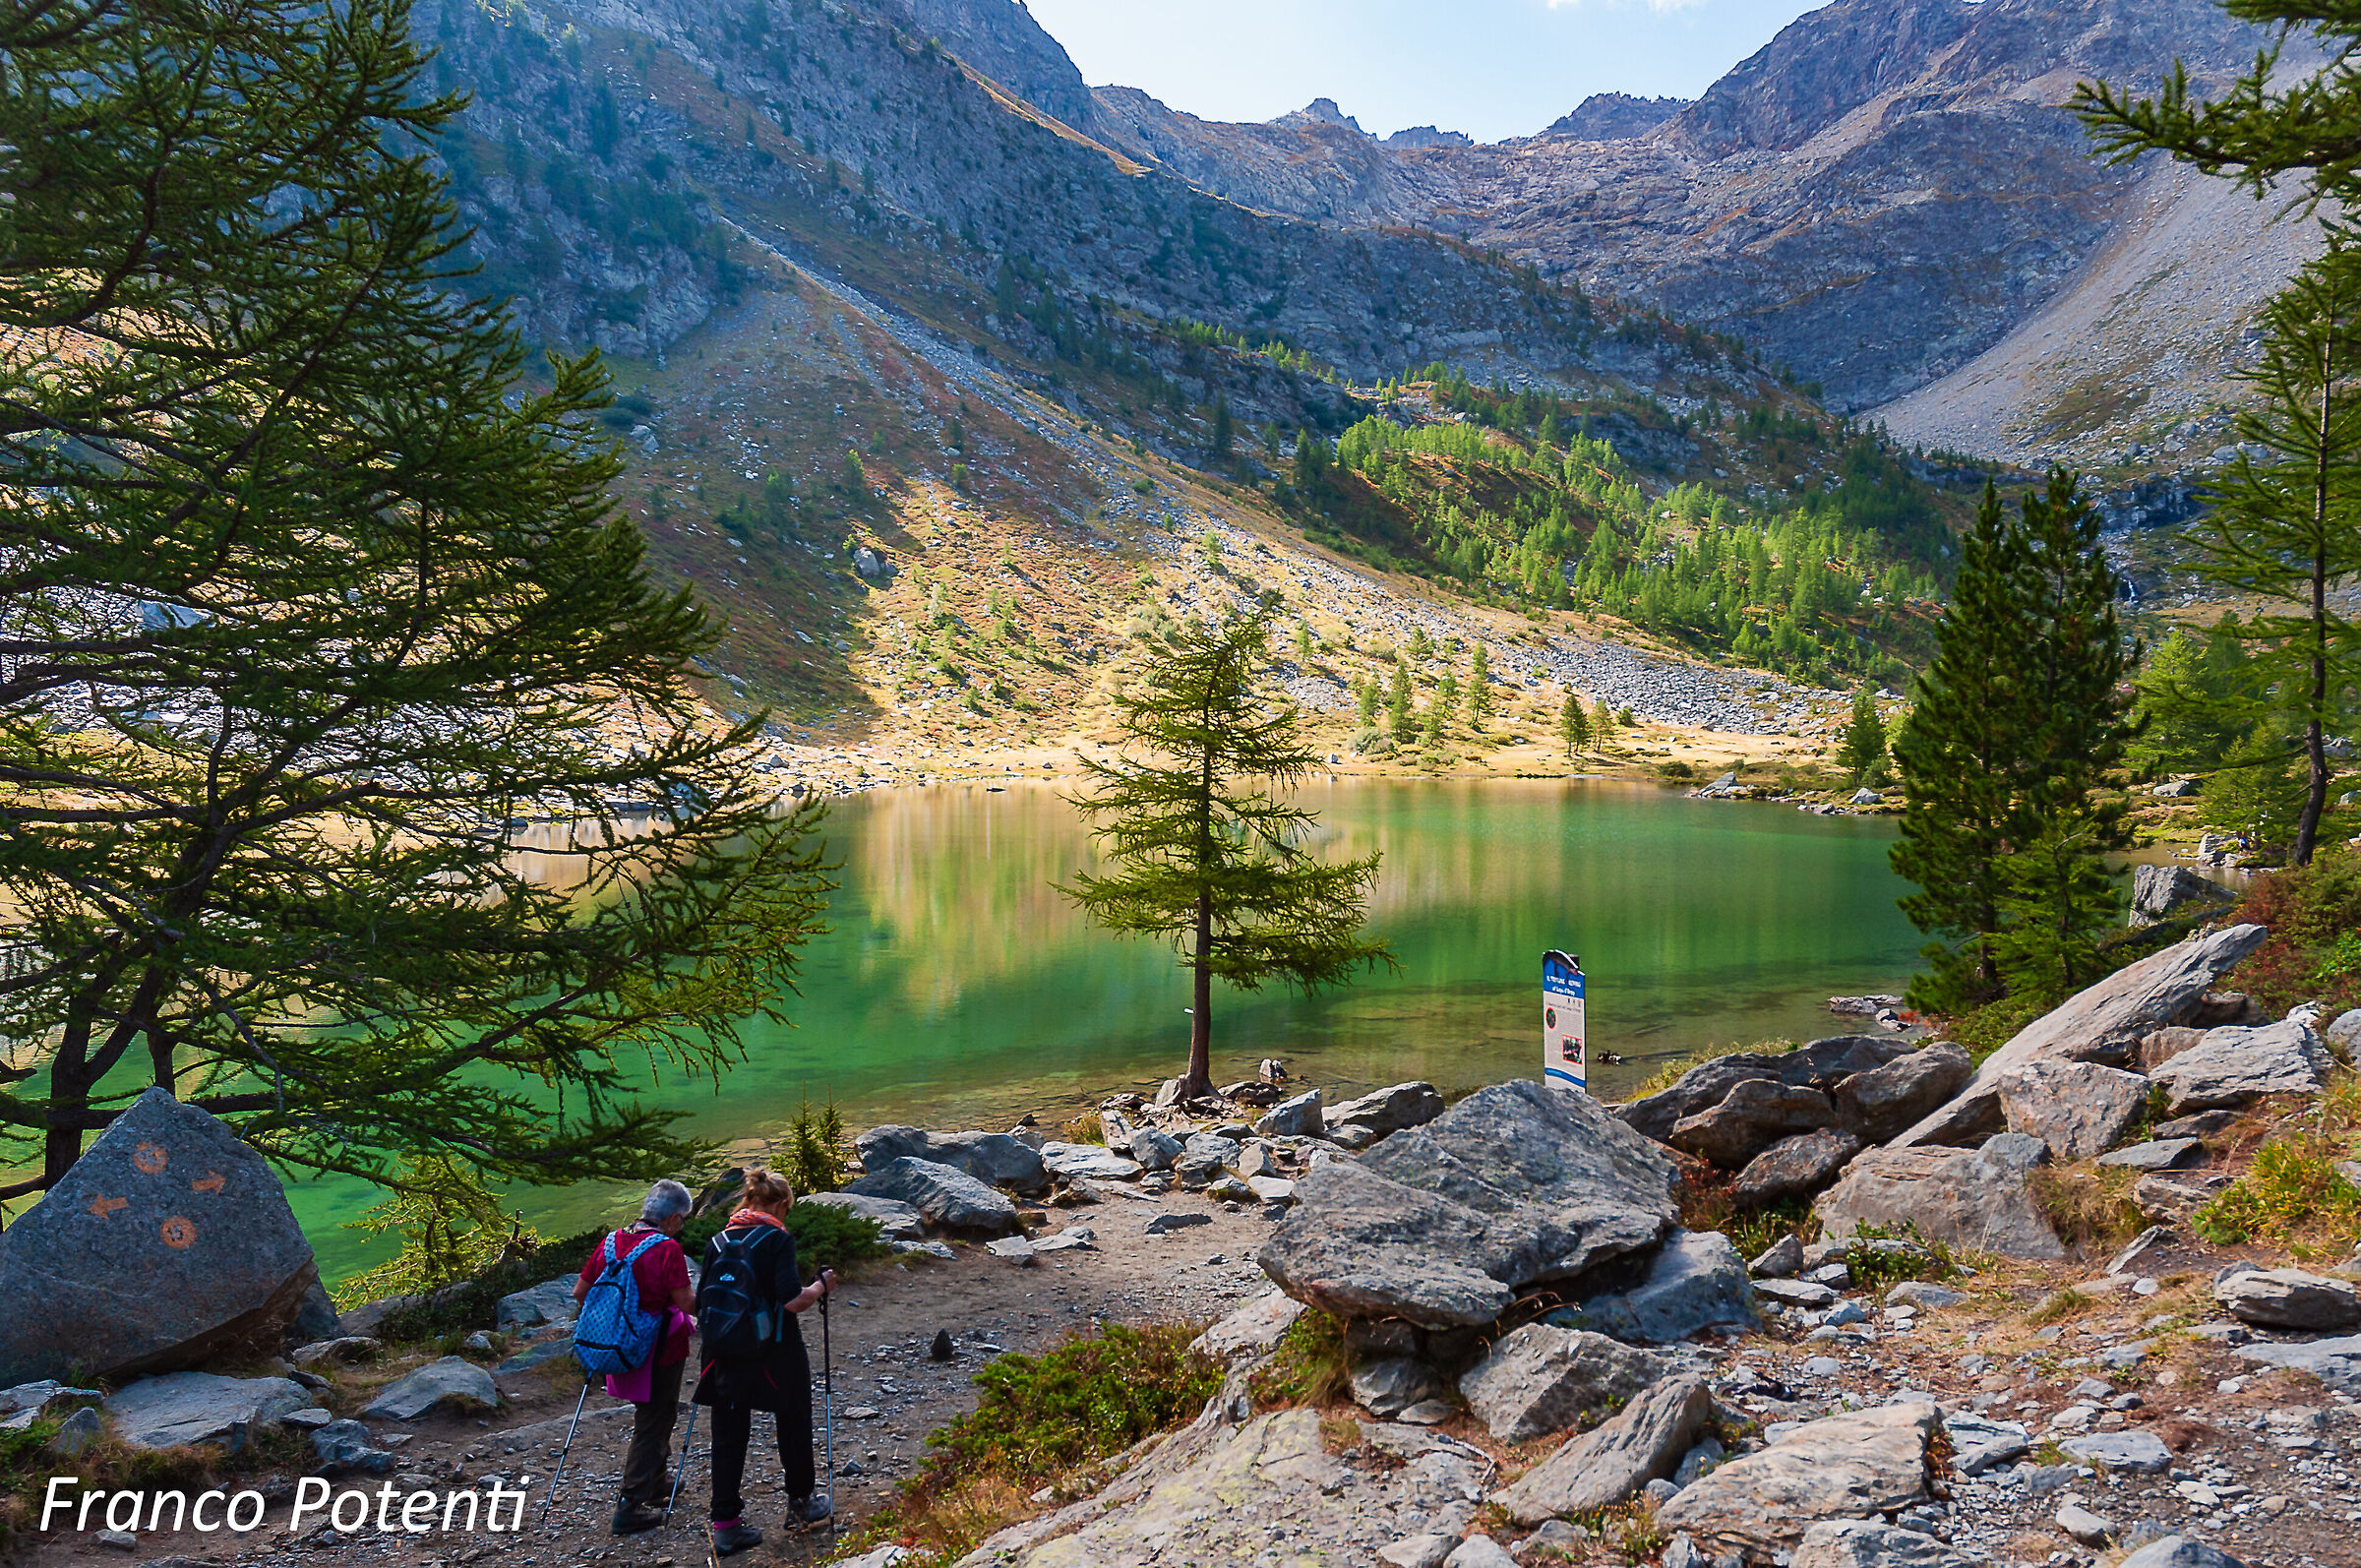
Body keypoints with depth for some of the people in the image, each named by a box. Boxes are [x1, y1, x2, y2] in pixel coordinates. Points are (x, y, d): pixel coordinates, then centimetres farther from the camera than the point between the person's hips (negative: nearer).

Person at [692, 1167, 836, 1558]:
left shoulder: (719, 1240, 3)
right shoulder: (777, 1239, -13)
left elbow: (702, 1301, 5)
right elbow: (793, 1300, -22)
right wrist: (821, 1286, -4)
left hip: (726, 1354, 4)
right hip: (774, 1352, -4)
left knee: (728, 1435, 10)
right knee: (794, 1424, 17)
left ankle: (726, 1525, 9)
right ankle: (800, 1503, 32)